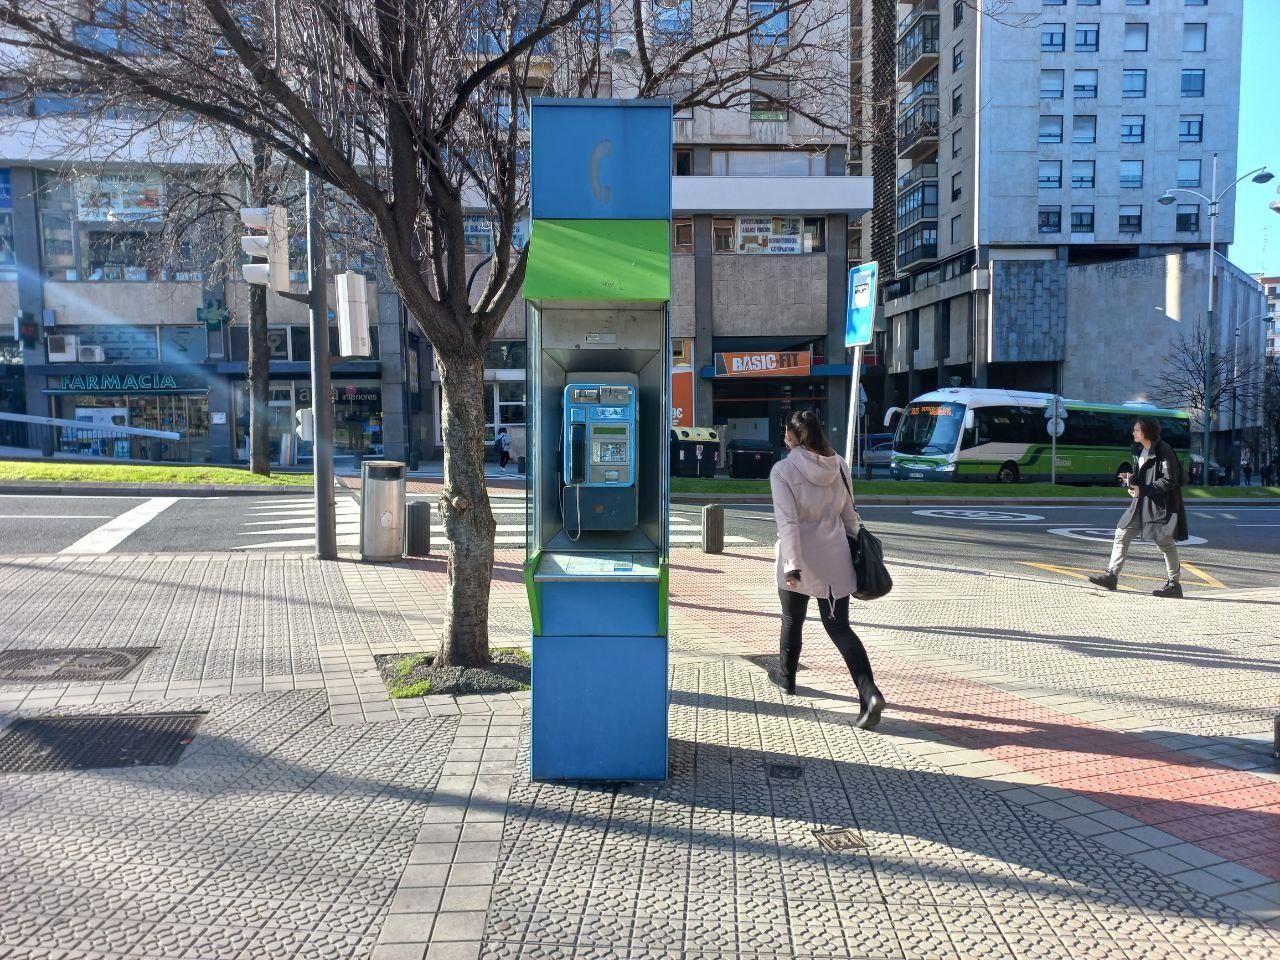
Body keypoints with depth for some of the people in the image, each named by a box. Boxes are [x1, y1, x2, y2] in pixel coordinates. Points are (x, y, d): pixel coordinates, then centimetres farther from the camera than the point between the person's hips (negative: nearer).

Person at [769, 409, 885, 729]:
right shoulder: (839, 464, 3)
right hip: (834, 558, 4)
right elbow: (848, 513, 10)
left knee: (792, 621, 18)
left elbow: (787, 520, -18)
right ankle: (869, 693, -11)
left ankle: (785, 677, 38)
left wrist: (791, 565, -19)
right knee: (839, 626, 4)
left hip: (800, 559, -3)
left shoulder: (783, 469, -12)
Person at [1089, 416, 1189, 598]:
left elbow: (1169, 480, -18)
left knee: (1165, 542, 0)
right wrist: (1130, 479, 1)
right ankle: (1112, 575, 8)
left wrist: (1142, 489, -18)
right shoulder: (1140, 450, 12)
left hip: (1161, 505, -9)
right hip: (1141, 504, 9)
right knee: (1122, 535, 4)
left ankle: (1174, 584, 11)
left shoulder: (1163, 451, -14)